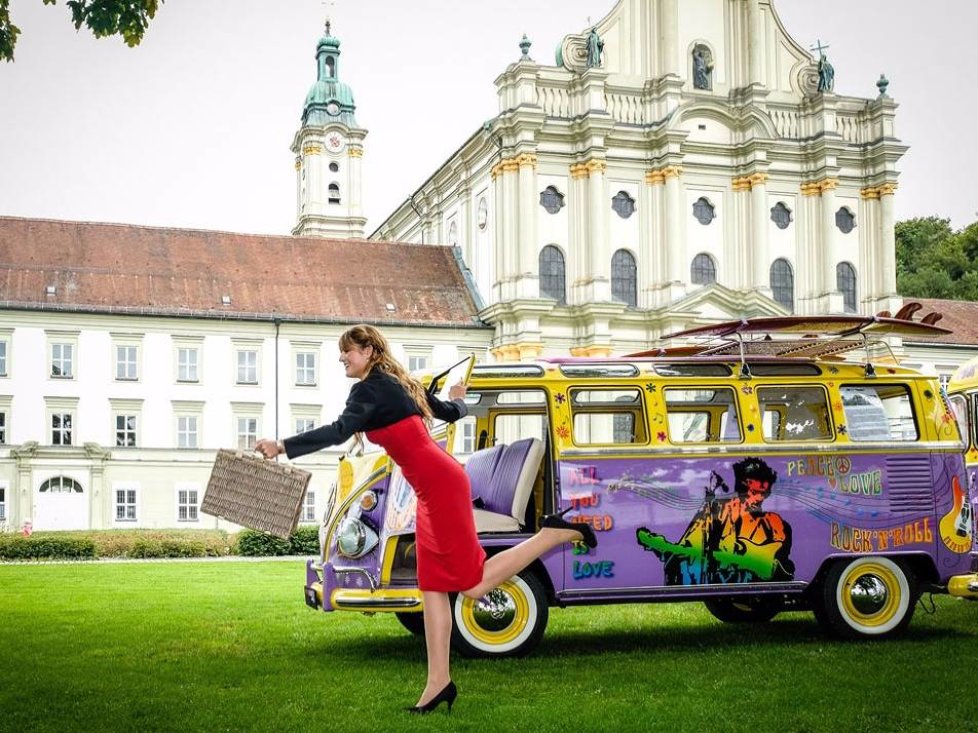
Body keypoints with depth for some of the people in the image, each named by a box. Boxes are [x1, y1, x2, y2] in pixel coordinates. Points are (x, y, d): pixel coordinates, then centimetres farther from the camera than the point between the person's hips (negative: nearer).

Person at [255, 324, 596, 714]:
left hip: (439, 483, -10)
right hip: (434, 486, 10)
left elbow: (339, 431, -27)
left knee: (473, 583, -4)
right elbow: (451, 412, 28)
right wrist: (458, 402, 51)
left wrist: (283, 446, -32)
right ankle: (439, 681, 9)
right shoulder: (398, 383, 18)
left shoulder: (370, 389, -10)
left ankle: (555, 533, 0)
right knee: (433, 586, 7)